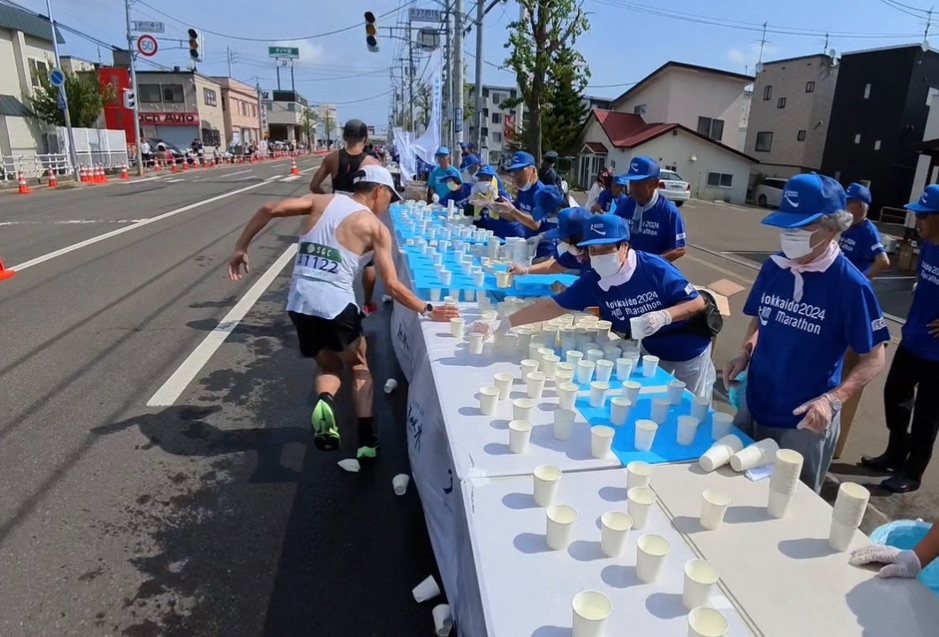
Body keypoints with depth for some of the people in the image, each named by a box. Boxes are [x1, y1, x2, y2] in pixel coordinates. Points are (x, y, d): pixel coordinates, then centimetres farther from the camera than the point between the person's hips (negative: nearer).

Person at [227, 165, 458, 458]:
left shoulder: (322, 201, 11)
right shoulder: (376, 227, 1)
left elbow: (270, 210, 2)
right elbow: (392, 285, -6)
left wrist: (240, 248, 10)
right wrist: (427, 311, 2)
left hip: (299, 303, 4)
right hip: (335, 305, -4)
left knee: (329, 366, 25)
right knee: (359, 366, 21)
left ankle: (324, 400, -8)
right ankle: (367, 440, 11)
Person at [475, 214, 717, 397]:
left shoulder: (656, 269, -30)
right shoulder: (592, 283, -18)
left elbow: (698, 303, -21)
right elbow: (551, 306, -19)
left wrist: (663, 316, -40)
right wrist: (501, 325, -27)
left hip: (689, 351, -3)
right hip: (652, 352, 4)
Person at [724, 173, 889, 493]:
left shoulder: (850, 284, -17)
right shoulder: (773, 267, -3)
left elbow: (873, 360, -10)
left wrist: (833, 399, -25)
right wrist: (745, 353, -5)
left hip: (805, 423, -4)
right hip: (754, 409, 5)